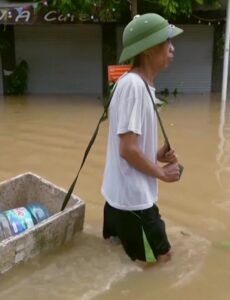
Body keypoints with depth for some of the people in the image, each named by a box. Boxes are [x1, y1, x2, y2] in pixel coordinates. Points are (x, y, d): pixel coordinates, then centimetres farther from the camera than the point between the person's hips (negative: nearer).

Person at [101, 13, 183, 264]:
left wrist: (156, 155, 1)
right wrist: (162, 173, -10)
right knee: (161, 257, 6)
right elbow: (127, 149, -24)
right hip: (131, 198, -9)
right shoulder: (132, 84, -21)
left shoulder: (141, 85, 8)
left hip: (124, 195, 9)